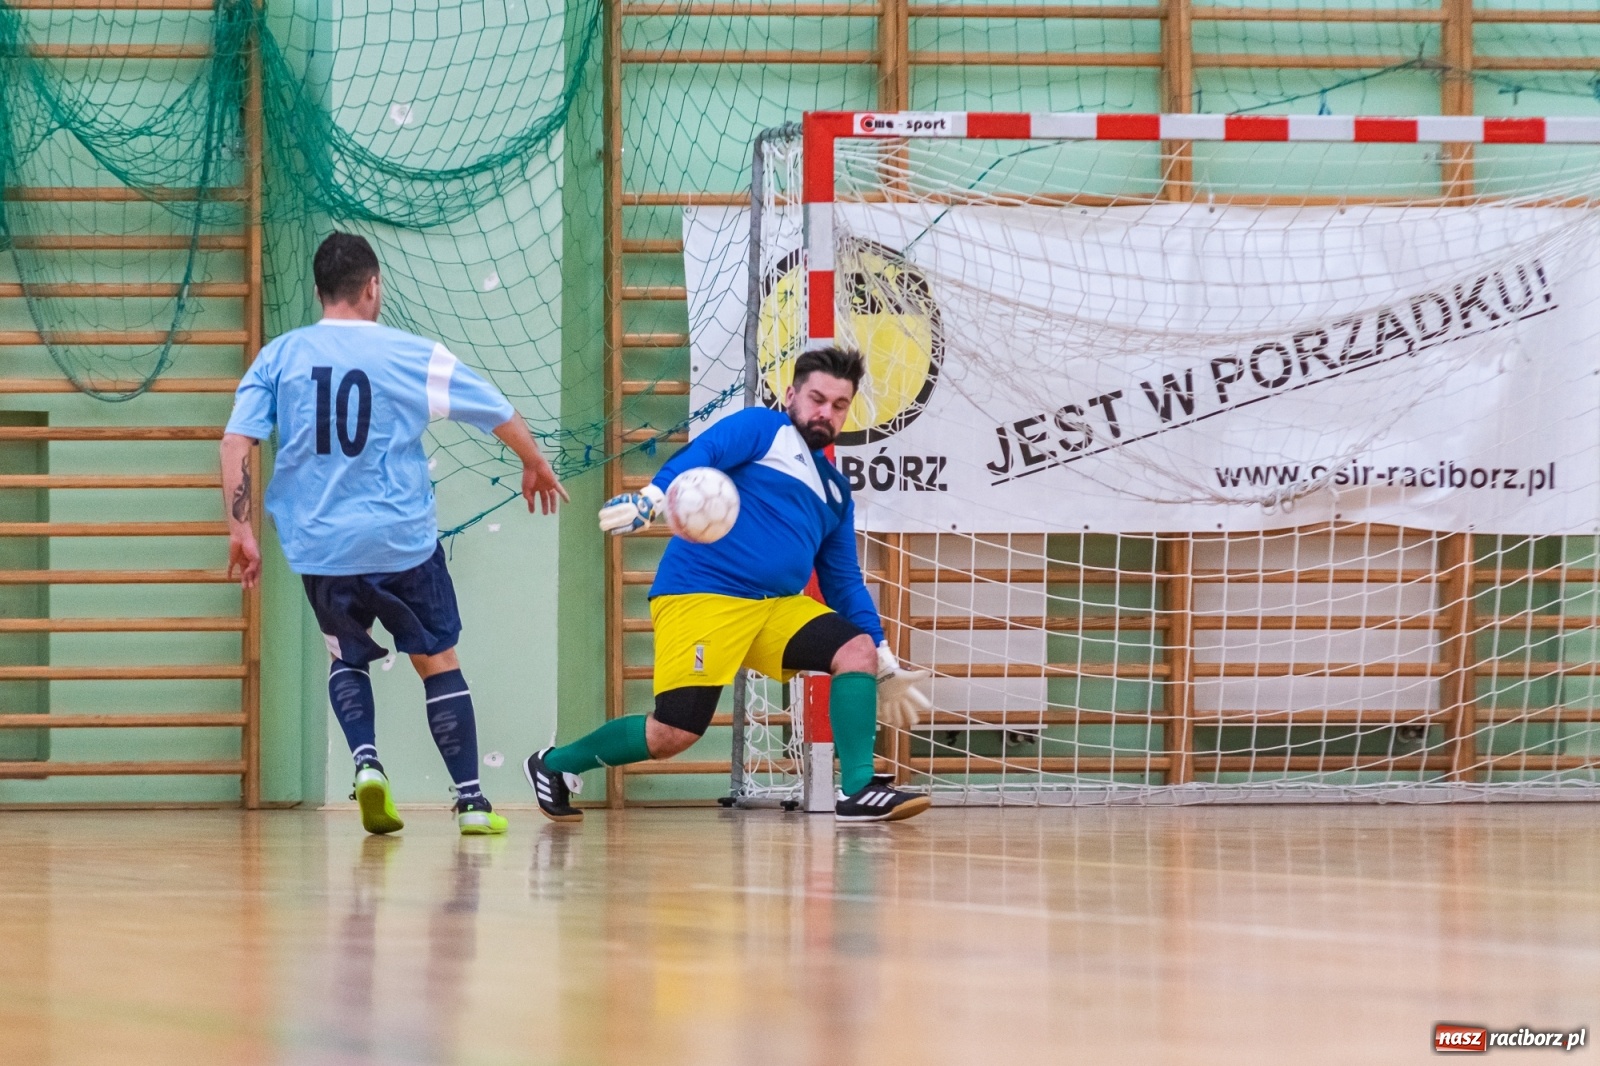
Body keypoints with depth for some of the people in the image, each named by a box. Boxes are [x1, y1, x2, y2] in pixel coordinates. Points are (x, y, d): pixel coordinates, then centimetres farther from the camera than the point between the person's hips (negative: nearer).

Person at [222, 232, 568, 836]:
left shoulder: (279, 357, 2)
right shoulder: (413, 356, -2)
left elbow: (236, 443, -5)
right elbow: (502, 416, 7)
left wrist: (240, 530, 1)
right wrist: (536, 468, 26)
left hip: (319, 548, 2)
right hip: (403, 542, -2)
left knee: (347, 656, 24)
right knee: (438, 661, 13)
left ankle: (366, 761, 0)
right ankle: (471, 802, 10)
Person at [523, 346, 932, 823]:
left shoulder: (835, 490, 23)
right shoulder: (762, 428, 3)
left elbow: (845, 584, 26)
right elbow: (699, 456, -15)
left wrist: (886, 667, 21)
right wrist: (654, 496, -36)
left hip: (779, 606, 7)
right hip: (702, 595, -7)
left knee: (858, 649, -15)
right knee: (673, 735, -12)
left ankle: (859, 791, -14)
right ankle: (553, 765, 11)